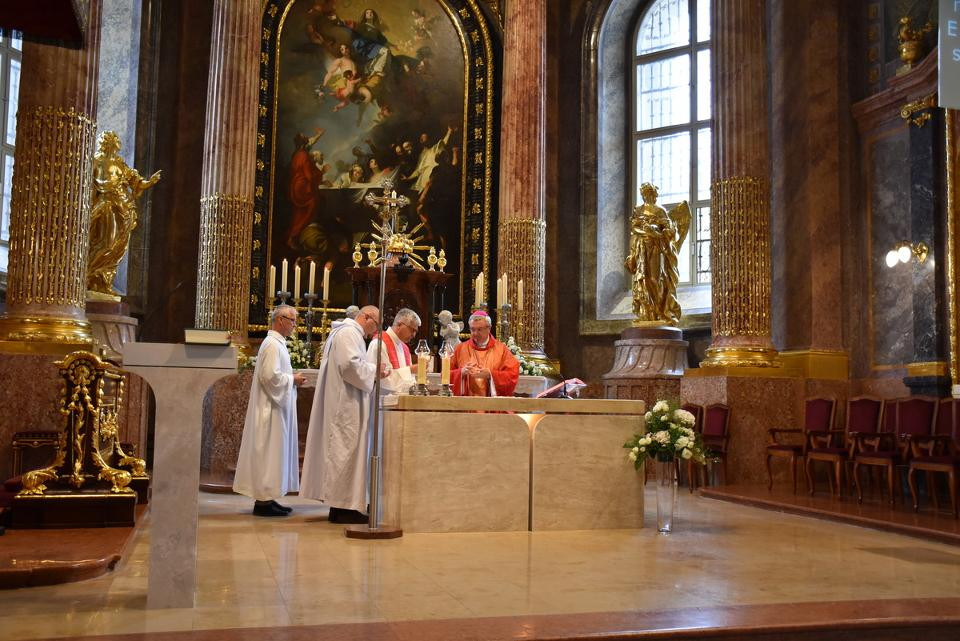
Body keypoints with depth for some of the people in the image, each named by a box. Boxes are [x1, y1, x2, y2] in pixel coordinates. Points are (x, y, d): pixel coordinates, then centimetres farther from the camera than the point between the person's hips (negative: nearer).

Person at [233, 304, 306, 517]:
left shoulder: (277, 343, 16)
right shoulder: (272, 344, -16)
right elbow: (270, 376, -24)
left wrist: (292, 378, 8)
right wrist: (292, 379, -12)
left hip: (276, 408, 10)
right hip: (271, 410, -10)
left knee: (273, 453, 12)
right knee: (268, 452, -5)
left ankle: (266, 497, 17)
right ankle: (263, 500, 0)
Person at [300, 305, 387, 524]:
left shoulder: (344, 331, 21)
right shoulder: (349, 332, -12)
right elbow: (350, 364, -23)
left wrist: (372, 371, 14)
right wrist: (374, 370, -11)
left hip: (341, 404, 11)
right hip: (346, 403, -11)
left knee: (341, 450, 11)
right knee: (347, 449, -8)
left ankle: (339, 504, 15)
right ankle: (344, 507, -5)